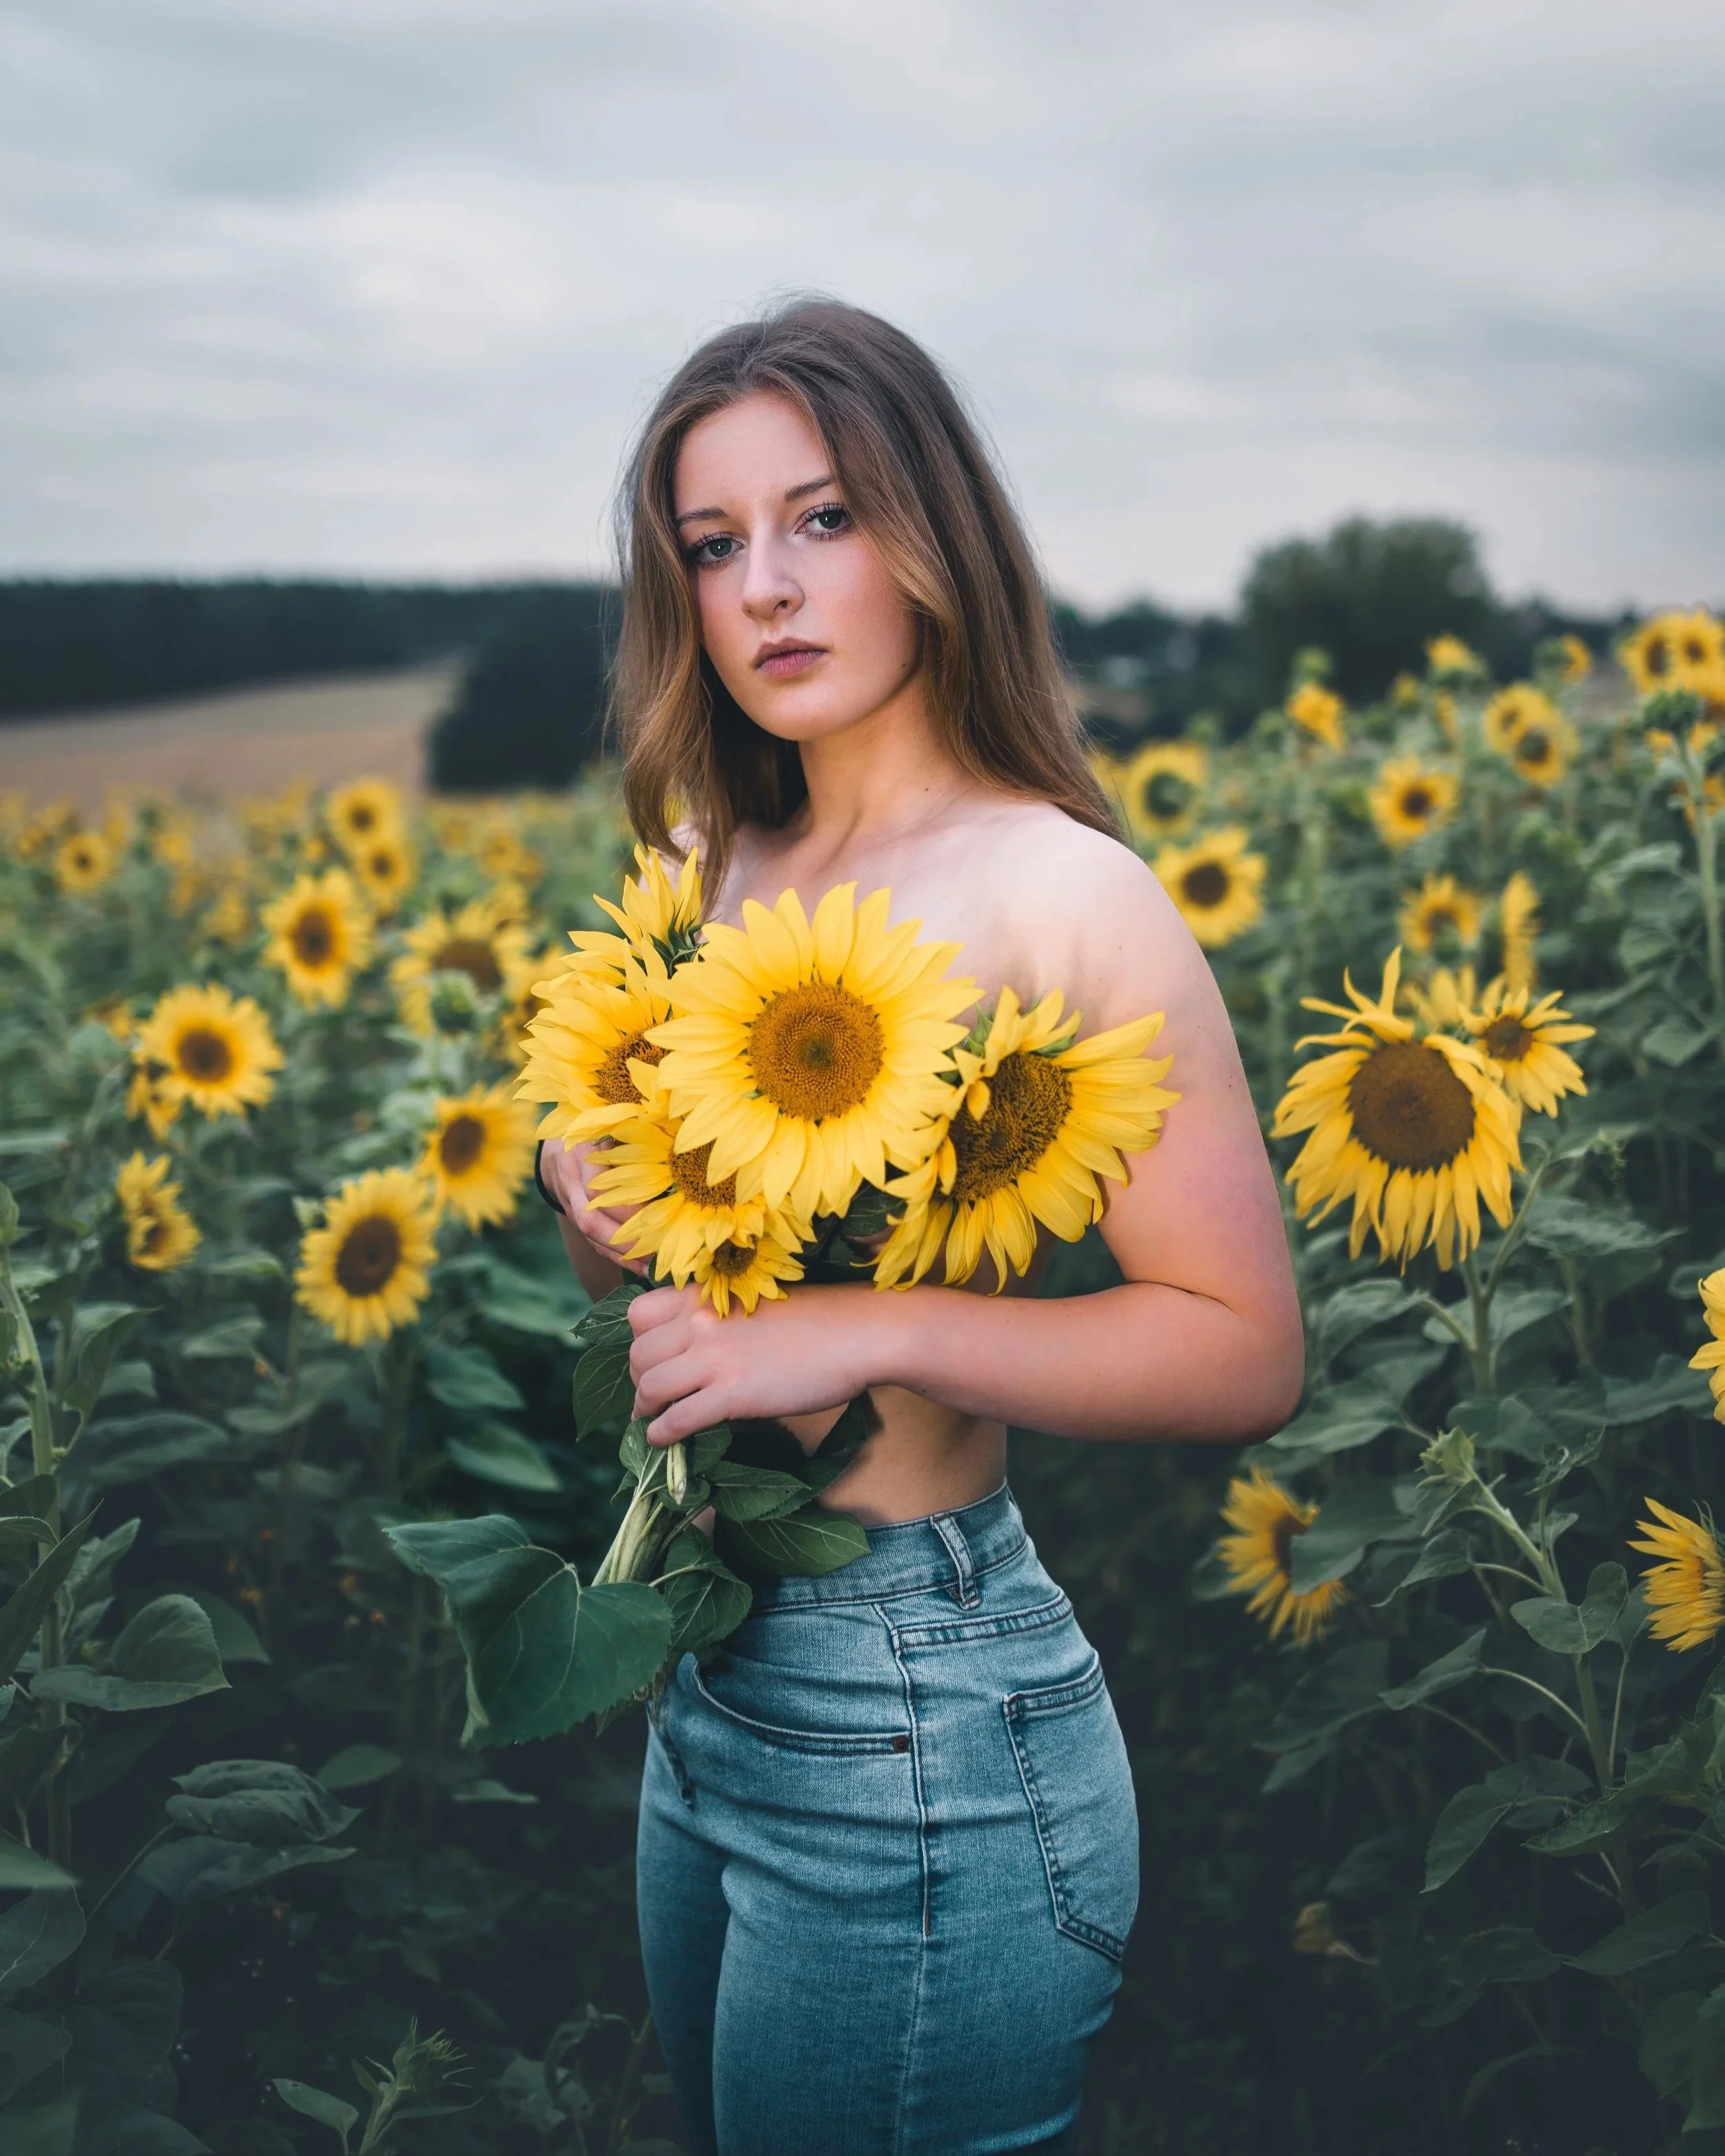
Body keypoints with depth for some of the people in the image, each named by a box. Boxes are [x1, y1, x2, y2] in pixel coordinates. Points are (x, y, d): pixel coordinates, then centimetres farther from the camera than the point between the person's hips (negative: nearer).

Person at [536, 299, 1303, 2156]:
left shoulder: (1058, 891, -15)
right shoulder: (716, 872, 7)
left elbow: (1246, 1350, -18)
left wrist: (865, 1331, -26)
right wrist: (588, 1200, -5)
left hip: (919, 1713, -7)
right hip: (711, 1677, 8)